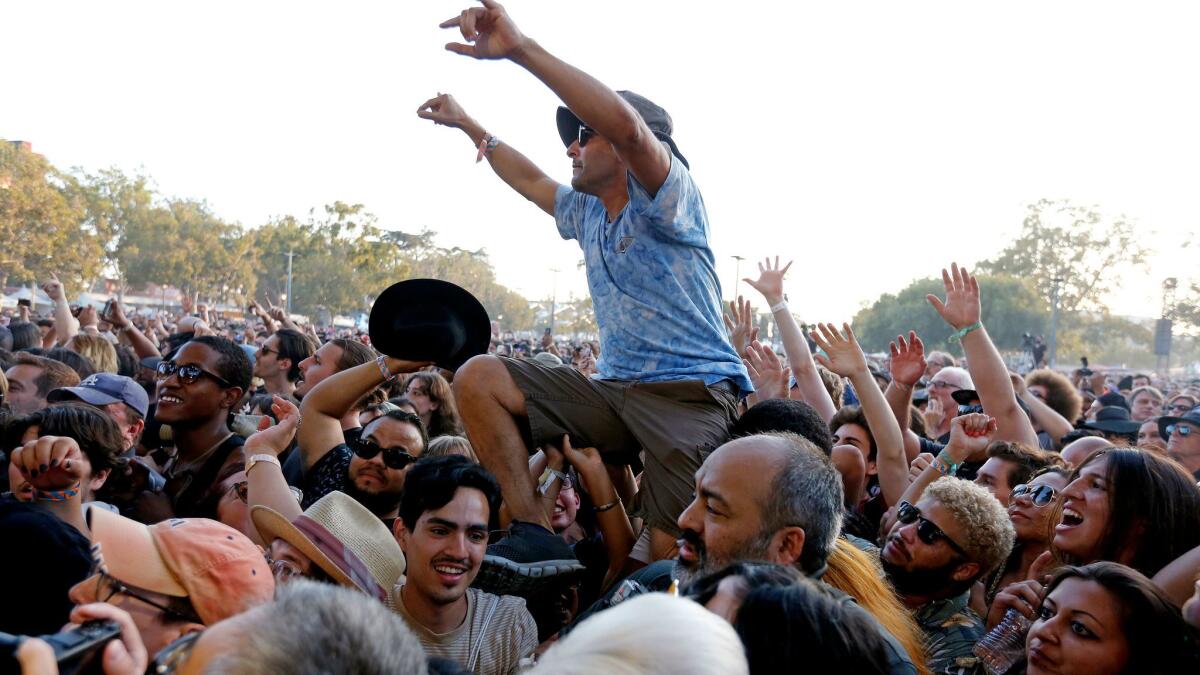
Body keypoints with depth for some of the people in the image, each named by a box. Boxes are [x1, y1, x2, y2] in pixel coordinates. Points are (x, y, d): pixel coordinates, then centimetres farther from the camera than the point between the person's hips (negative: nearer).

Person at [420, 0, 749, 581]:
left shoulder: (664, 196, -5)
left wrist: (520, 48, -31)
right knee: (478, 377, -9)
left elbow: (625, 123, -26)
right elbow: (531, 180, 42)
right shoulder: (587, 212, 20)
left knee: (670, 559, -21)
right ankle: (533, 532, -18)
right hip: (614, 390, 8)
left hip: (691, 394, -7)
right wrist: (467, 126, 48)